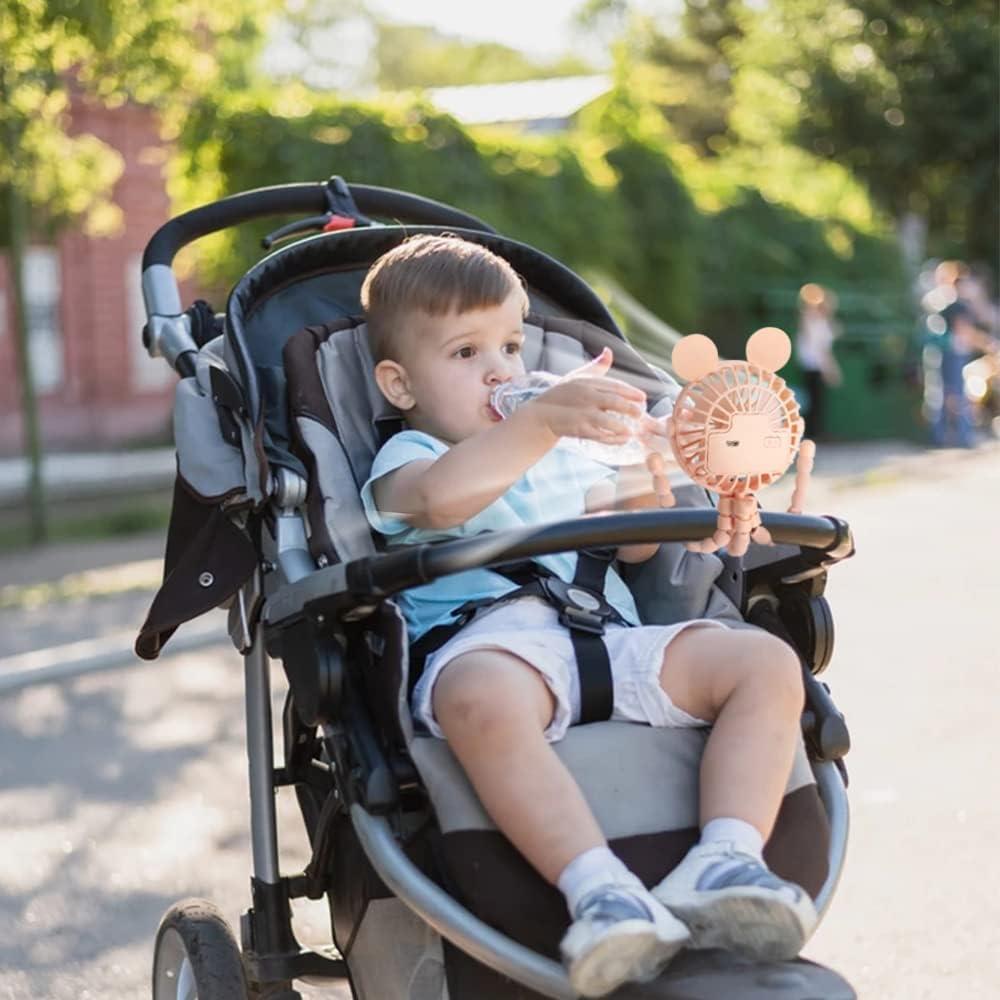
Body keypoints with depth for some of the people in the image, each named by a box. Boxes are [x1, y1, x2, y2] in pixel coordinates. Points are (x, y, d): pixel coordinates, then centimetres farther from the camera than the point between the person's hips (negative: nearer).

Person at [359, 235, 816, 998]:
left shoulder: (564, 457, 34)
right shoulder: (405, 461, 12)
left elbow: (631, 546, 34)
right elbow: (441, 495, -14)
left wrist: (649, 484, 10)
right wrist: (543, 419, -30)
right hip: (491, 641, -6)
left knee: (766, 661, -17)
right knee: (483, 697, -43)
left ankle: (723, 864, -33)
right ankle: (602, 892, -51)